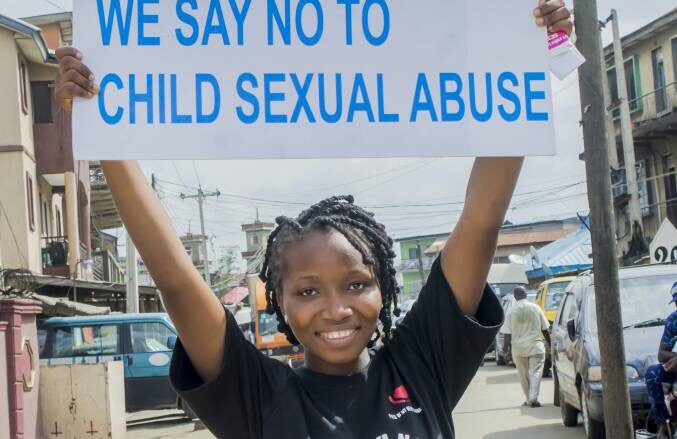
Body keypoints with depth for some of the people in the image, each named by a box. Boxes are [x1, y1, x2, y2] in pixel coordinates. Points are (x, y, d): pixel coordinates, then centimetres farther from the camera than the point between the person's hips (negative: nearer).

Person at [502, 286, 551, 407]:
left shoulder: (511, 311, -4)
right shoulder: (536, 308, 0)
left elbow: (507, 334, -5)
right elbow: (545, 329, 6)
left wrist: (505, 349, 2)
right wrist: (549, 344, 17)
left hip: (518, 348, 0)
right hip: (535, 346, 0)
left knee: (523, 375, 12)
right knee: (536, 372, -1)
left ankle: (529, 399, 17)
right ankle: (533, 398, -14)